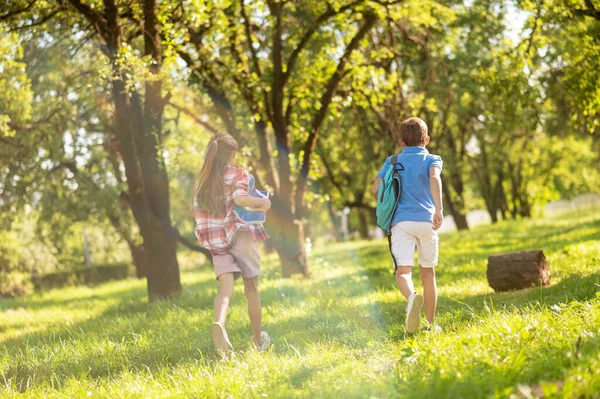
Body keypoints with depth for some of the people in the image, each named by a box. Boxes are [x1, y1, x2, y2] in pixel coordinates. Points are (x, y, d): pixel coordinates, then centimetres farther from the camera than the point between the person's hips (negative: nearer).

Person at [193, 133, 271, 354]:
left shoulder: (200, 179, 9)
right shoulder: (238, 174, -5)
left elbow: (197, 211, 13)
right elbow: (240, 198, -24)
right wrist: (262, 202, -8)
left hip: (215, 242, 3)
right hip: (240, 235, -3)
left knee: (226, 287, -9)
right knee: (251, 289, 11)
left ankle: (219, 322, -41)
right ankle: (258, 339, 23)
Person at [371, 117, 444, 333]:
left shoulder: (392, 161, 14)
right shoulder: (432, 159, 8)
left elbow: (375, 189, 4)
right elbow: (434, 178, -15)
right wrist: (438, 209, -25)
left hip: (401, 220, 0)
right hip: (426, 220, 0)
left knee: (403, 271, -12)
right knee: (428, 272, 15)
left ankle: (412, 297, -45)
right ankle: (430, 323, 20)